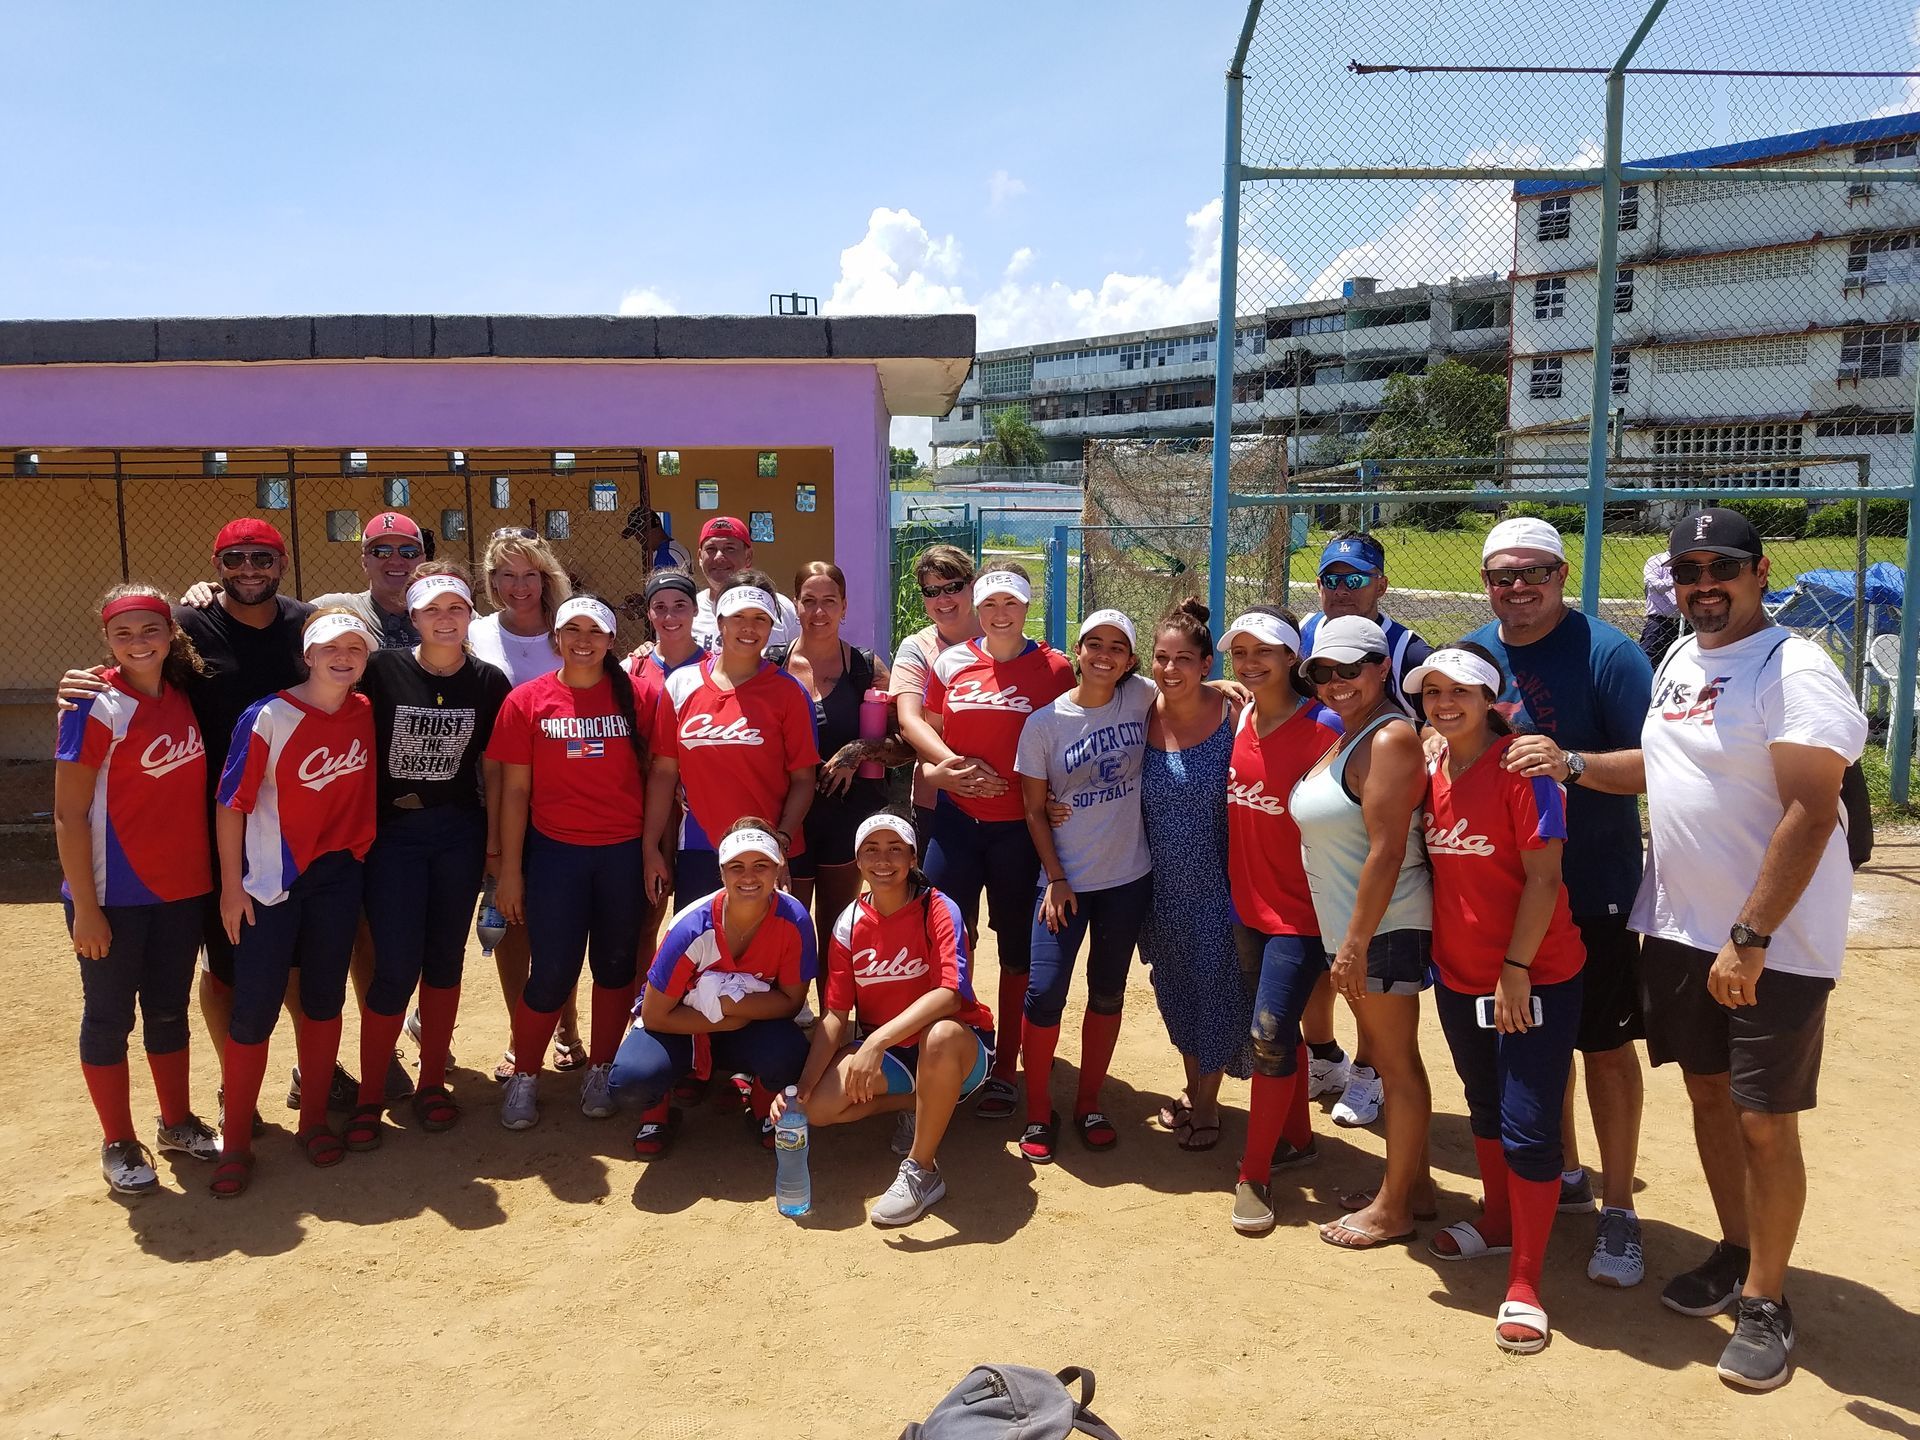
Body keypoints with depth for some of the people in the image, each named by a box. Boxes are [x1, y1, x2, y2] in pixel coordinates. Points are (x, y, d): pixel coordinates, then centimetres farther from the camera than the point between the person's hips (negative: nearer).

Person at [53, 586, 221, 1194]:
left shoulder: (184, 699, 3)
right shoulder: (96, 708, -13)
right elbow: (68, 813, -13)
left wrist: (219, 879, 7)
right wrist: (84, 906, -16)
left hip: (181, 890, 5)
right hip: (113, 895, -5)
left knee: (169, 1010, 18)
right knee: (109, 1017, 9)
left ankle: (178, 1124, 33)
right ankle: (119, 1144, 23)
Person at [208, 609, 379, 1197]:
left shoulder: (366, 713, -1)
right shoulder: (268, 718, -13)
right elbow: (232, 803, -10)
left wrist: (365, 853, 10)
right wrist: (232, 884, -9)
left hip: (339, 877, 4)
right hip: (271, 884, -4)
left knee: (324, 998, 13)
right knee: (255, 1011, 0)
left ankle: (314, 1120, 27)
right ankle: (235, 1141, 14)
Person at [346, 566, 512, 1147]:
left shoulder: (490, 683, 0)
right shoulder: (382, 671, -6)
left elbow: (495, 769, 4)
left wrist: (495, 843, 3)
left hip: (458, 834, 2)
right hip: (391, 833, -2)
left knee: (445, 960, 10)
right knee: (396, 967, -4)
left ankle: (432, 1082, 25)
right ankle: (369, 1094, 12)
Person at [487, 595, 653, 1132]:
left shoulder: (635, 696, 0)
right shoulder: (528, 700, 0)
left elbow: (654, 776, 3)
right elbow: (514, 790, 0)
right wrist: (510, 870, -2)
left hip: (624, 852, 1)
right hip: (554, 852, -1)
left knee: (616, 965, 11)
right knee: (551, 973, 1)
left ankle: (600, 1071, 28)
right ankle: (523, 1077, 22)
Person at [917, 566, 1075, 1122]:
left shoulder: (1055, 668, -1)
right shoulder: (951, 663, 5)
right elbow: (926, 727, 11)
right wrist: (954, 764, -7)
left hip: (1021, 825, -2)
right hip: (957, 819, 2)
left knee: (1017, 950, 8)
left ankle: (1004, 1071, 21)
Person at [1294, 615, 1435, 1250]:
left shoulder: (1389, 737, -18)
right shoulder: (1344, 735, 12)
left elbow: (1387, 849, -23)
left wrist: (1356, 943, -22)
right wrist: (1347, 940, 14)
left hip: (1385, 926, -10)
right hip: (1350, 925, 10)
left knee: (1396, 1061, 2)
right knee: (1386, 1056, 18)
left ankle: (1394, 1208, 14)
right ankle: (1412, 1180, 32)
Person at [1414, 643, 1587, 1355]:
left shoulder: (1521, 767, -17)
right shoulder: (1432, 770, 3)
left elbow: (1544, 877, -18)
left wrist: (1516, 969, -19)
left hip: (1534, 977, -7)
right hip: (1458, 976, 7)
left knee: (1528, 1126, -2)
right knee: (1484, 1106, 23)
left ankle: (1525, 1283, 7)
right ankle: (1498, 1221, 42)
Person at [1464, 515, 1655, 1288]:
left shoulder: (1606, 651, -14)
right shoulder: (1472, 651, 3)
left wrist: (1571, 763, -33)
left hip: (1592, 886, -5)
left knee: (1604, 1044, 5)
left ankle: (1617, 1210, 18)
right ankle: (1562, 1175, 36)